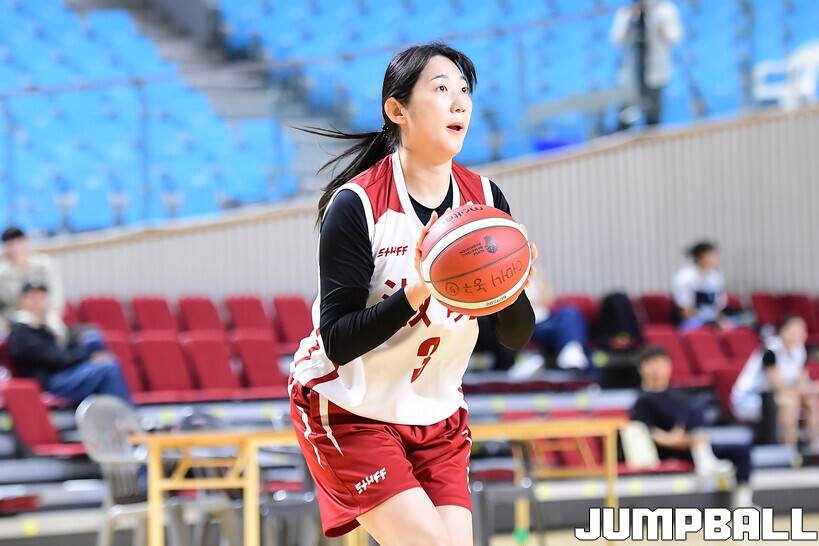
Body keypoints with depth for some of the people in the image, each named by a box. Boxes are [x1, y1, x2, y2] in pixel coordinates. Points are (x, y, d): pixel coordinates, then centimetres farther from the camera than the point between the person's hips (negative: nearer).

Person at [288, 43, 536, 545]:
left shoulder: (484, 198, -3)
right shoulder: (354, 205, -18)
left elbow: (517, 337, -2)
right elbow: (338, 341, -21)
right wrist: (417, 293, -35)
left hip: (436, 416, 5)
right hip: (348, 413, -5)